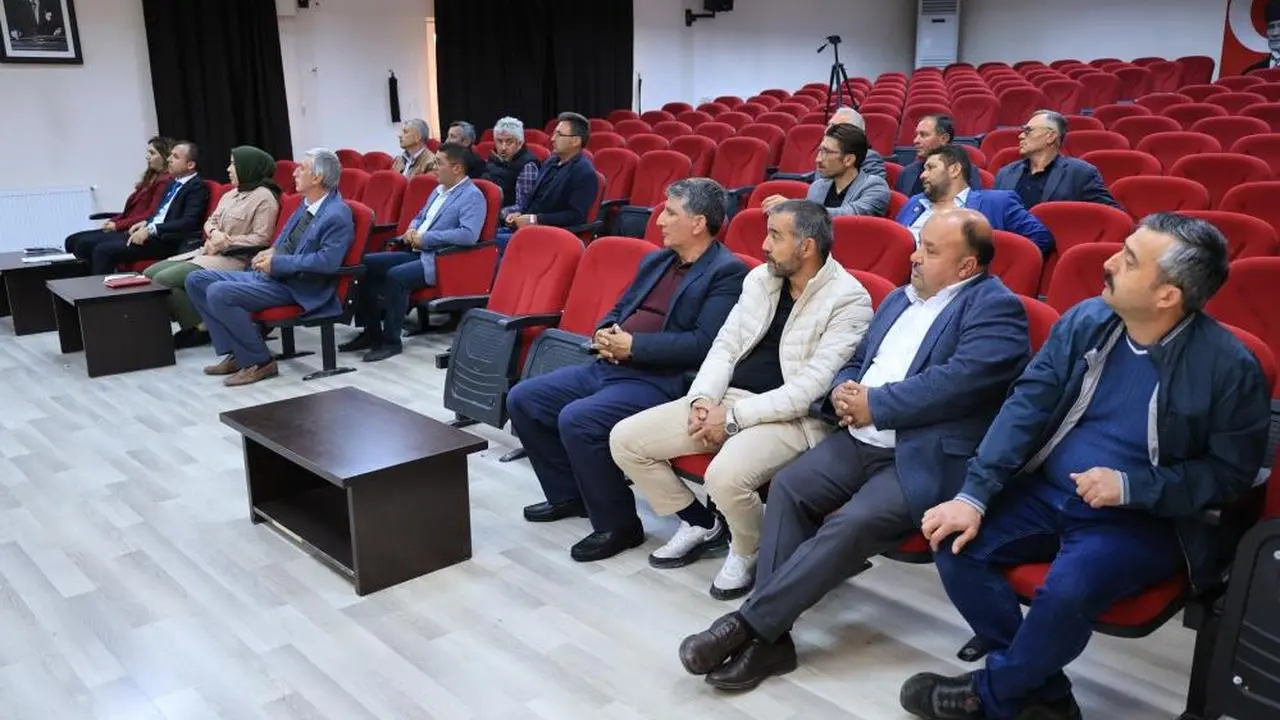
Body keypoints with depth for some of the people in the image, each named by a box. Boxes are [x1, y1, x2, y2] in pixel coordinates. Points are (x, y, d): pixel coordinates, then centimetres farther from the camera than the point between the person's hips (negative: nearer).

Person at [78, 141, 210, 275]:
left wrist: (151, 229, -23)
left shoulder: (198, 187, -9)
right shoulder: (173, 181, 19)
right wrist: (145, 223, 8)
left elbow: (188, 223, -20)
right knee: (86, 246, 1)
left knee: (103, 250, -20)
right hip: (148, 231, 9)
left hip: (165, 240, -9)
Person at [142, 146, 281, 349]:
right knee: (150, 273, 0)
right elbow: (210, 221, 18)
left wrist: (225, 242, -14)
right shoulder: (231, 194, 18)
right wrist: (214, 233, -5)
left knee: (163, 280, -20)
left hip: (234, 259, -10)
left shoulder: (264, 197, -9)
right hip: (209, 252, 10)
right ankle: (189, 324, 0)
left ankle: (200, 327, -8)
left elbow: (261, 238, -15)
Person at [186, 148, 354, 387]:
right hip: (269, 275, 10)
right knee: (196, 280, 6)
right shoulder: (307, 204, 12)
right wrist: (271, 252, 4)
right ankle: (235, 353, 5)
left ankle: (259, 362, -11)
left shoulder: (337, 215, -16)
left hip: (296, 288, -10)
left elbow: (327, 261, -27)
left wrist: (277, 262, -20)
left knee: (219, 294, -26)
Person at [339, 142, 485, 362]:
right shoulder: (439, 189, 19)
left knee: (395, 276, -32)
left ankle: (391, 341, -18)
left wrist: (425, 238, -19)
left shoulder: (472, 197, -9)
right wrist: (412, 230, 4)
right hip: (416, 253, 9)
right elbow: (419, 217, 30)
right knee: (366, 264, -2)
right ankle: (371, 332, 5)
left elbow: (469, 235, -25)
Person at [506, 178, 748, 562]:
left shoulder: (727, 272, -9)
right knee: (522, 400, 4)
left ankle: (618, 525, -9)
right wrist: (605, 334, 0)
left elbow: (705, 344, -19)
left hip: (662, 382, -9)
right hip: (609, 367, 9)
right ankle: (568, 493, 20)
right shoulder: (655, 260, 17)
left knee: (577, 420, -30)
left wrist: (634, 345, -17)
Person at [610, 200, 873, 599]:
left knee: (725, 475, -36)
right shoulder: (759, 277, 10)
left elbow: (812, 387, -18)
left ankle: (747, 550, 0)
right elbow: (725, 346, 11)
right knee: (624, 439, -4)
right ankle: (701, 524, 16)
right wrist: (702, 398, -8)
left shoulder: (849, 300, -12)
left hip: (793, 417, -7)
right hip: (728, 398, 7)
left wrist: (735, 416, -19)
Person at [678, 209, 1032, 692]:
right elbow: (855, 361, 22)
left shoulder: (996, 308, -5)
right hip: (859, 441, 7)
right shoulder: (900, 298, 20)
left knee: (852, 524, -28)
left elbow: (957, 380, -19)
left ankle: (748, 624, -20)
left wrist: (873, 406, -14)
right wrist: (841, 392, -2)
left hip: (927, 458, -7)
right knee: (788, 487, -15)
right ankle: (771, 636, -15)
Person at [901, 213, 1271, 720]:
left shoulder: (1229, 366, -13)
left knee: (1068, 589, -33)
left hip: (1143, 519, -4)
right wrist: (973, 494, -16)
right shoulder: (1085, 321, -3)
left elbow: (1232, 471, -7)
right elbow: (1027, 405, -6)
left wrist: (1131, 486, -21)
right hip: (1045, 493, 5)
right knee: (955, 544, -16)